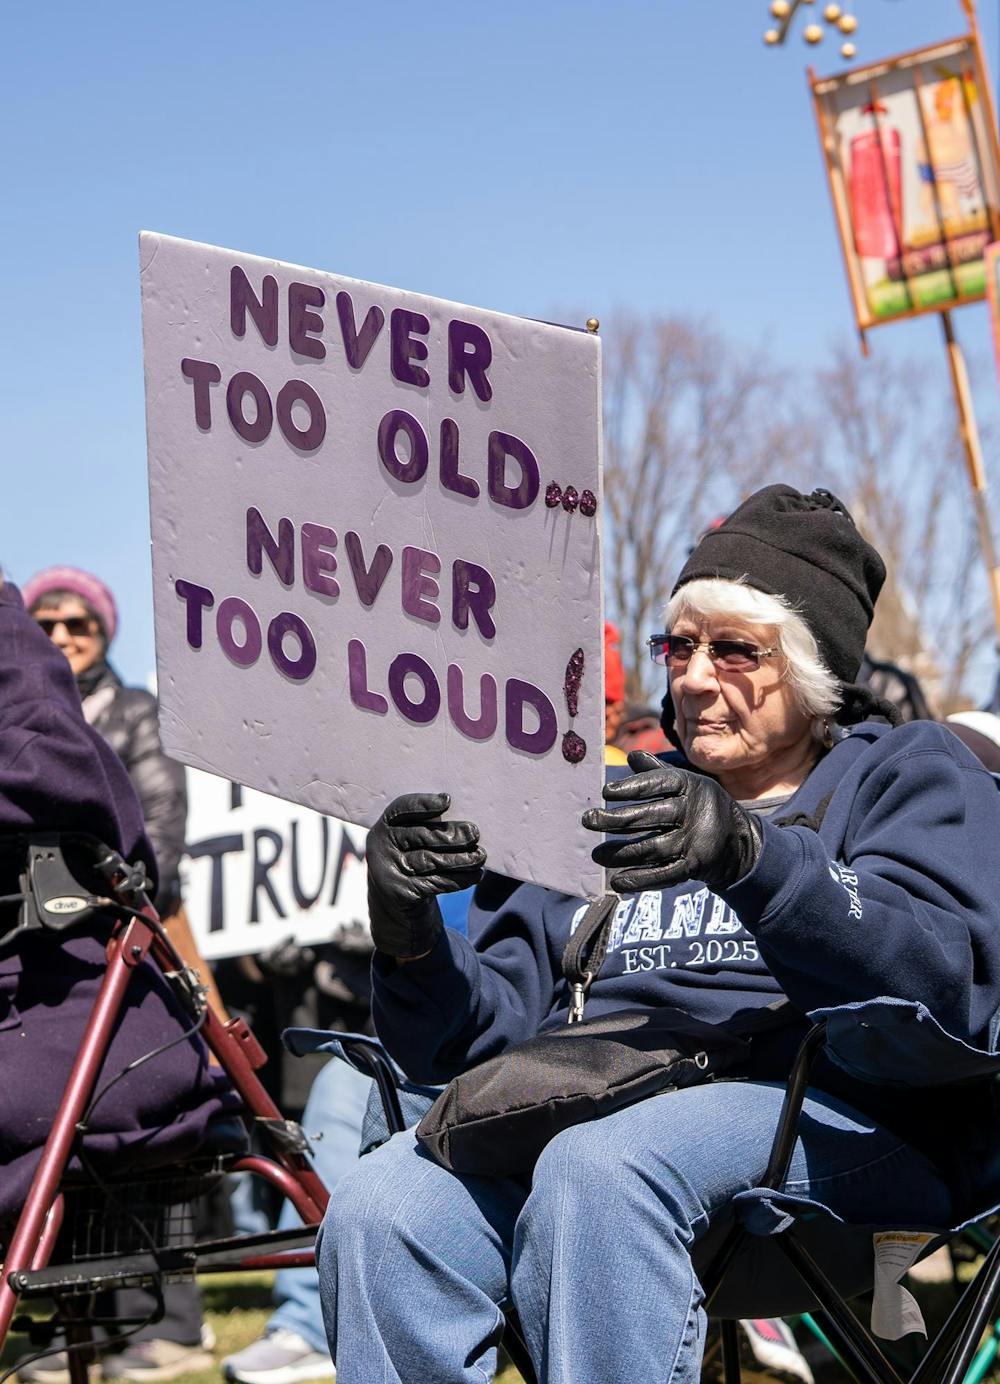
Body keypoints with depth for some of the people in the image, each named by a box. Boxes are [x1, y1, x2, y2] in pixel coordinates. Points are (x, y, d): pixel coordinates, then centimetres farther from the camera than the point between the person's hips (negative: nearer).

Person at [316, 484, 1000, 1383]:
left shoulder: (911, 773, 15)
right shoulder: (611, 807, 29)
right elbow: (479, 1031, 19)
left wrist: (752, 856, -24)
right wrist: (409, 934, -5)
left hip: (823, 1117, -4)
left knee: (598, 1168, -38)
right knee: (380, 1211, -28)